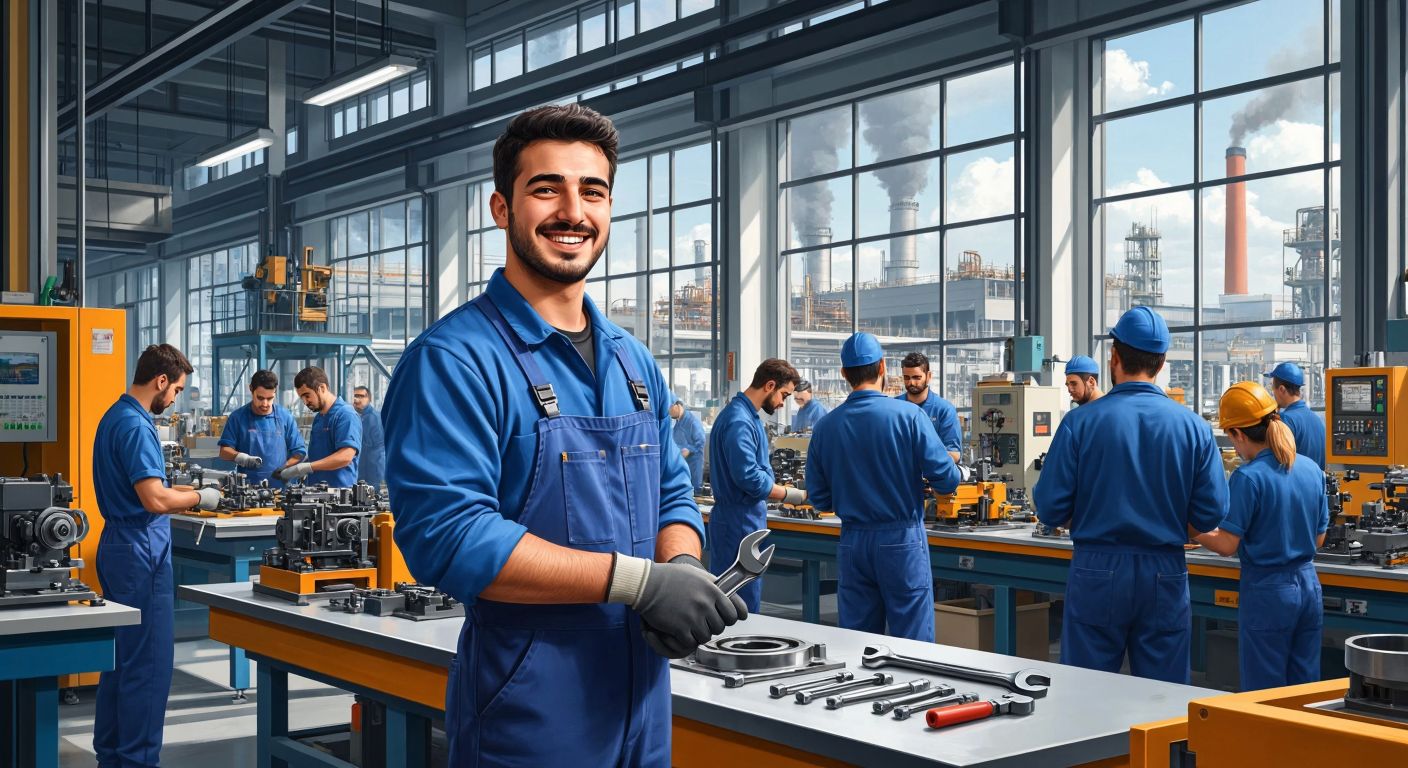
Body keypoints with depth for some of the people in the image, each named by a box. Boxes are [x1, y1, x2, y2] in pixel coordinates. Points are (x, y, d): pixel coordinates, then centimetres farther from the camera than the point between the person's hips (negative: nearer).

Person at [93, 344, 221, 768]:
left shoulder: (116, 416, 13)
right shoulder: (136, 425, -18)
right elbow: (155, 499, -24)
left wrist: (188, 490, 17)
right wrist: (200, 498, -9)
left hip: (120, 546, 11)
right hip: (141, 552, -11)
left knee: (120, 656, 16)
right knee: (148, 663, -4)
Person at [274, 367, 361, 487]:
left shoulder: (345, 415, -12)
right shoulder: (318, 418, 18)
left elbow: (345, 456, -23)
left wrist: (306, 467, -23)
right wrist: (294, 471, 8)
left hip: (339, 491, -8)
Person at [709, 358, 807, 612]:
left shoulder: (749, 416, 13)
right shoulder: (739, 421, -20)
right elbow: (750, 479, -24)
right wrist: (795, 496, -15)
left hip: (749, 520, 10)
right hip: (739, 522, -10)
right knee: (744, 609, -4)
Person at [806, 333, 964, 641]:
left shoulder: (825, 427, -1)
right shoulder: (908, 416, -11)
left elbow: (820, 499, 5)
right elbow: (946, 479, -11)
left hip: (852, 544, 3)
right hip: (902, 540, -3)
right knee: (912, 640, 4)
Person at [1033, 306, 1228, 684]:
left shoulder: (1080, 422, -9)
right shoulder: (1194, 427, -3)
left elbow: (1050, 510, -8)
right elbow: (1211, 515, -1)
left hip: (1097, 571, -2)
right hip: (1165, 573, 2)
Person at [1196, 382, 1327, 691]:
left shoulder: (1247, 478, -16)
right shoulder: (1312, 471, 4)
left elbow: (1227, 545, -16)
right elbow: (1319, 538, 13)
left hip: (1266, 592, -6)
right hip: (1308, 585, 7)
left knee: (1263, 693, 4)